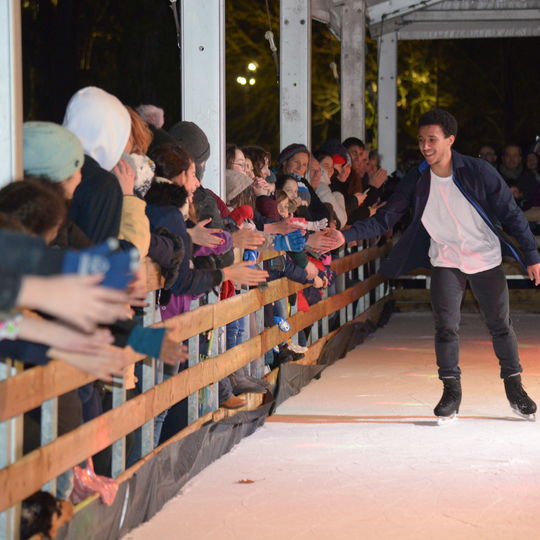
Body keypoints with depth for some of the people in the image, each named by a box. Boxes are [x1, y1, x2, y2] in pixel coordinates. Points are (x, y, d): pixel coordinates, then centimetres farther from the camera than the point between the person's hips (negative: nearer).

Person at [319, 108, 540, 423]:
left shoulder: (478, 172, -17)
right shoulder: (417, 181, -9)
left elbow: (511, 214, -10)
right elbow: (385, 219, -8)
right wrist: (347, 236, -22)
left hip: (486, 258, -1)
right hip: (446, 261, 1)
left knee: (501, 325, 6)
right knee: (446, 326, -7)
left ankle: (514, 388, 23)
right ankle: (451, 393, 7)